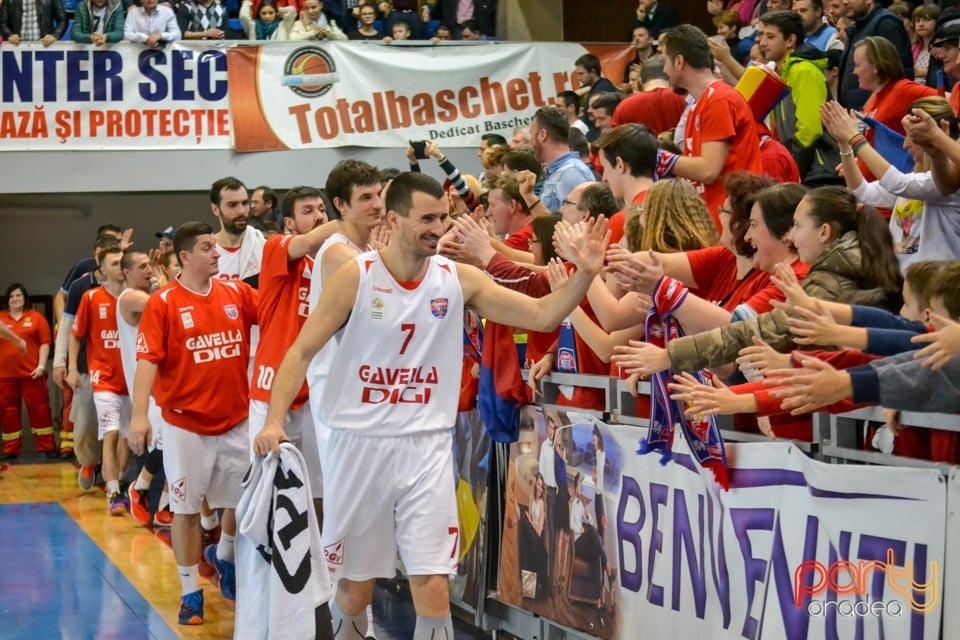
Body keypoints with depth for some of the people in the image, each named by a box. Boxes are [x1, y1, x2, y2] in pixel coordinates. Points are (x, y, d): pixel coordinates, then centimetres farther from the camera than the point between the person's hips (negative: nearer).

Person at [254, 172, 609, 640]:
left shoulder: (459, 279, 0)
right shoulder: (356, 276, -7)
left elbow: (541, 316, -2)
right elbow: (301, 351, -5)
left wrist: (583, 275, -19)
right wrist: (275, 419, -17)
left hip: (426, 447, 1)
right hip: (359, 444, -1)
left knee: (434, 591, -6)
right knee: (353, 589, 10)